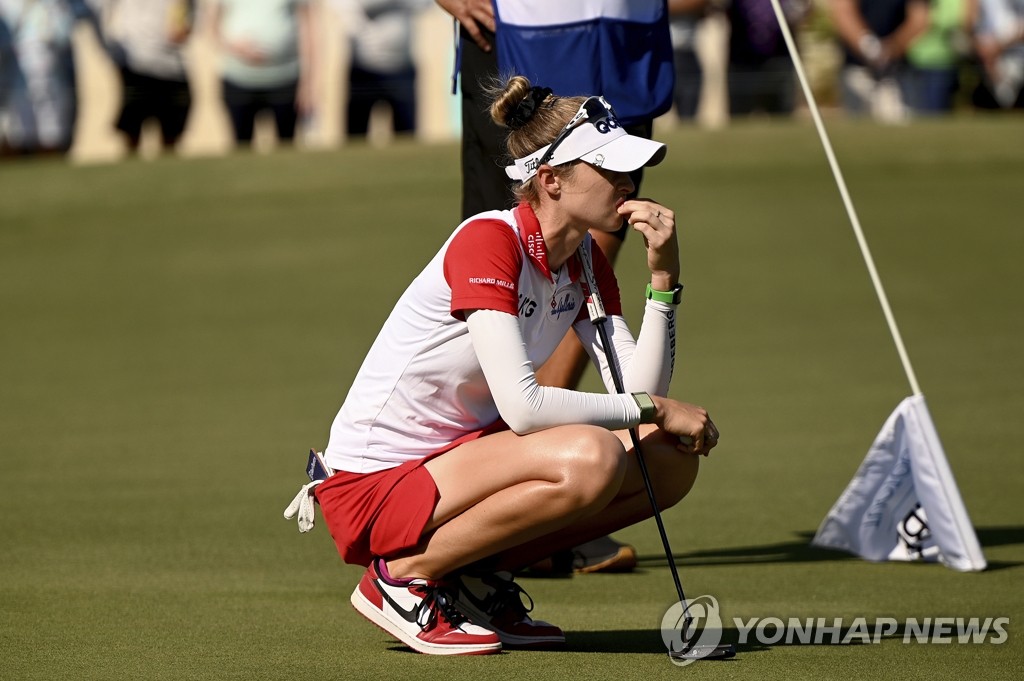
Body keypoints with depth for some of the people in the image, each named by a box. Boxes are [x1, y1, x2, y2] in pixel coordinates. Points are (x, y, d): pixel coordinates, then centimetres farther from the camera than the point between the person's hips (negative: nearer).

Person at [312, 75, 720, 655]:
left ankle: (480, 580, 7)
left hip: (463, 454, 9)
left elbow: (640, 389, -4)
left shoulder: (587, 260, 4)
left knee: (673, 458, -2)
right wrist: (653, 408, -20)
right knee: (588, 460, -31)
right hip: (377, 482, -9)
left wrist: (664, 275, -12)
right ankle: (403, 576, -13)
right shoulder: (486, 242, -21)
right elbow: (522, 404, -29)